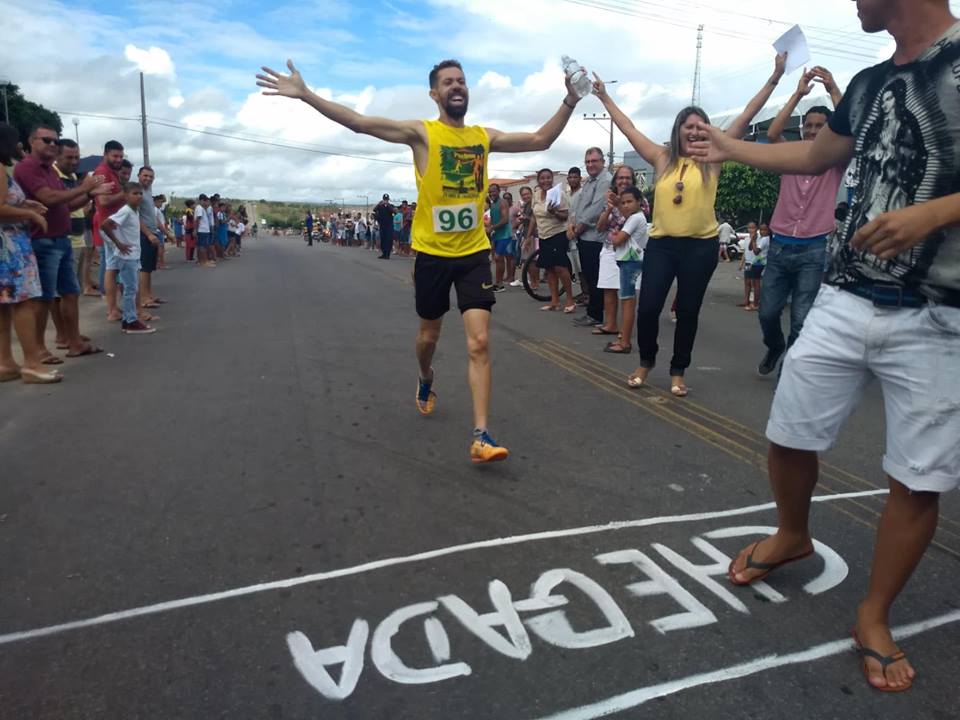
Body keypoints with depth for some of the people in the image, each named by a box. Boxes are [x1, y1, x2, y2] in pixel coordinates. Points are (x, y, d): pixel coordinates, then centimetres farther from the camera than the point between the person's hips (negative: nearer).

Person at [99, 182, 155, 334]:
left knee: (133, 288, 13)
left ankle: (128, 320, 21)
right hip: (126, 256, -9)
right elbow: (104, 225, -24)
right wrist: (118, 244, -20)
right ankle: (132, 322, 2)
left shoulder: (136, 211, 9)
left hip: (134, 256, 9)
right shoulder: (125, 211, -17)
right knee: (130, 289, -4)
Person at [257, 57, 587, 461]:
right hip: (431, 253, -1)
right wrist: (304, 95, -20)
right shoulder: (421, 133, -4)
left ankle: (480, 437, -9)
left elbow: (541, 140, 12)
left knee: (480, 342, -10)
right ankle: (426, 380, 50)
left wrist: (571, 101, 3)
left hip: (474, 253, 2)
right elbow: (360, 123, -13)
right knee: (429, 334, 15)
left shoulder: (485, 137, 8)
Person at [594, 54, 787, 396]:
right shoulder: (662, 158, 6)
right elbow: (628, 127, 11)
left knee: (688, 312, 6)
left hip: (701, 246, 0)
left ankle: (678, 372, 21)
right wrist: (605, 97, 14)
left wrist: (775, 78, 1)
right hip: (661, 244, 0)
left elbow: (746, 117, 3)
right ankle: (646, 362, 22)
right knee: (647, 308, -3)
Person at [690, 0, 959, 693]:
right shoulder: (870, 84, 13)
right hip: (844, 301, 5)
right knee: (789, 437, 7)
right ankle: (792, 536, 36)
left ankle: (874, 616, 22)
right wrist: (729, 147, 32)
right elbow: (815, 155, 29)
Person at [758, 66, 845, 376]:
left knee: (801, 321, -6)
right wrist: (798, 93, -7)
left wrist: (833, 89, -10)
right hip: (780, 247, 2)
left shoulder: (835, 162, 6)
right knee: (767, 312, 4)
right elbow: (772, 133, -8)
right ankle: (774, 346, 36)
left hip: (814, 250, -2)